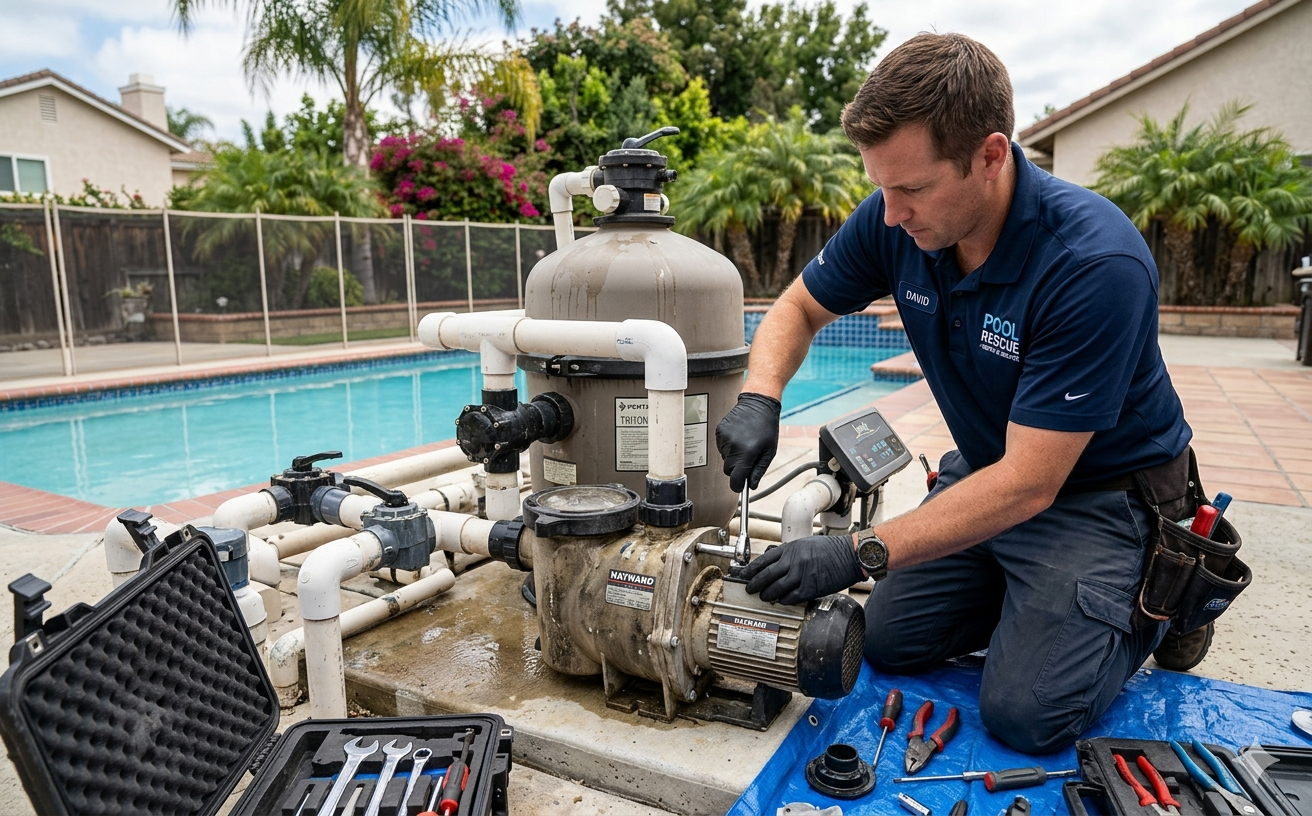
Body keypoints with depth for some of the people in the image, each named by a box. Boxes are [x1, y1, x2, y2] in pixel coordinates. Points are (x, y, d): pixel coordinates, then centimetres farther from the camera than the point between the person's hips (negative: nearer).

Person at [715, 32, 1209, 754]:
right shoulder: (895, 220, -16)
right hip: (982, 471, 6)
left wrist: (861, 553, -34)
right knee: (890, 641, 0)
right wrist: (759, 399, -21)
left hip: (1098, 494, -5)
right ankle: (1032, 592, 22)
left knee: (1026, 711, -15)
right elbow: (798, 308, 0)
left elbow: (1029, 484, -32)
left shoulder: (1096, 263, -33)